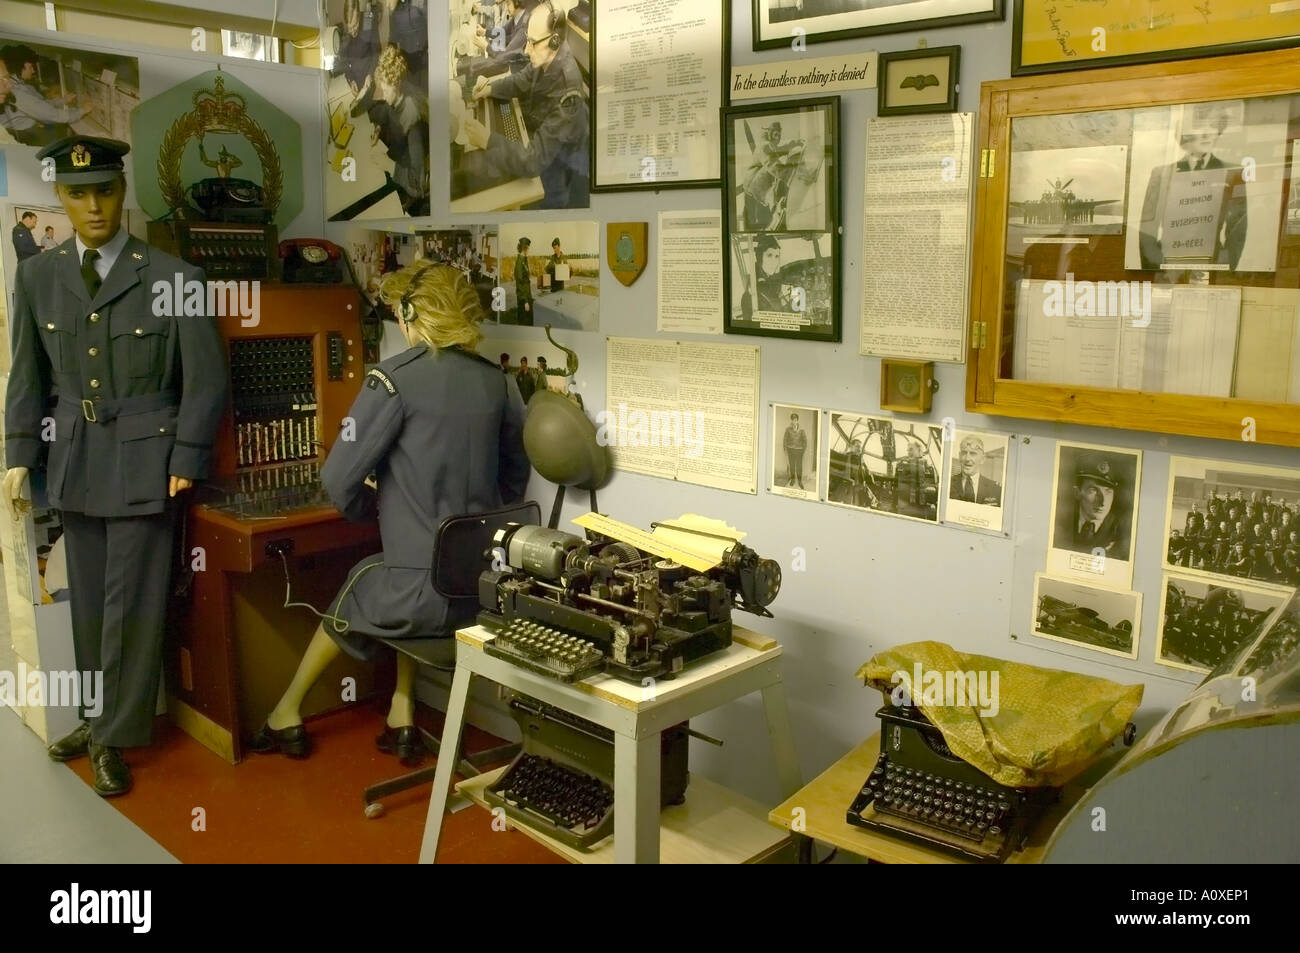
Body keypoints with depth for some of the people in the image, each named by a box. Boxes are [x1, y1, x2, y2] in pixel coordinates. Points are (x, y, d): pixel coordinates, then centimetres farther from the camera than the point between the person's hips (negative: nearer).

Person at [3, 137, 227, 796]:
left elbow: (206, 380, -5)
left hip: (143, 461, -4)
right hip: (74, 463, 4)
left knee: (132, 605, 1)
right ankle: (98, 716, 31)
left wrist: (185, 464, -7)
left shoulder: (174, 279, -8)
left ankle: (116, 737, 16)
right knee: (88, 602, 14)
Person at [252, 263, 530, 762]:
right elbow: (515, 479, 14)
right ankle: (401, 717, 32)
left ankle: (286, 715, 46)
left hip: (425, 591, -5)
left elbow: (339, 480, -11)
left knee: (348, 604, 26)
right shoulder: (496, 382, 4)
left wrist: (368, 510, 9)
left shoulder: (395, 378, -13)